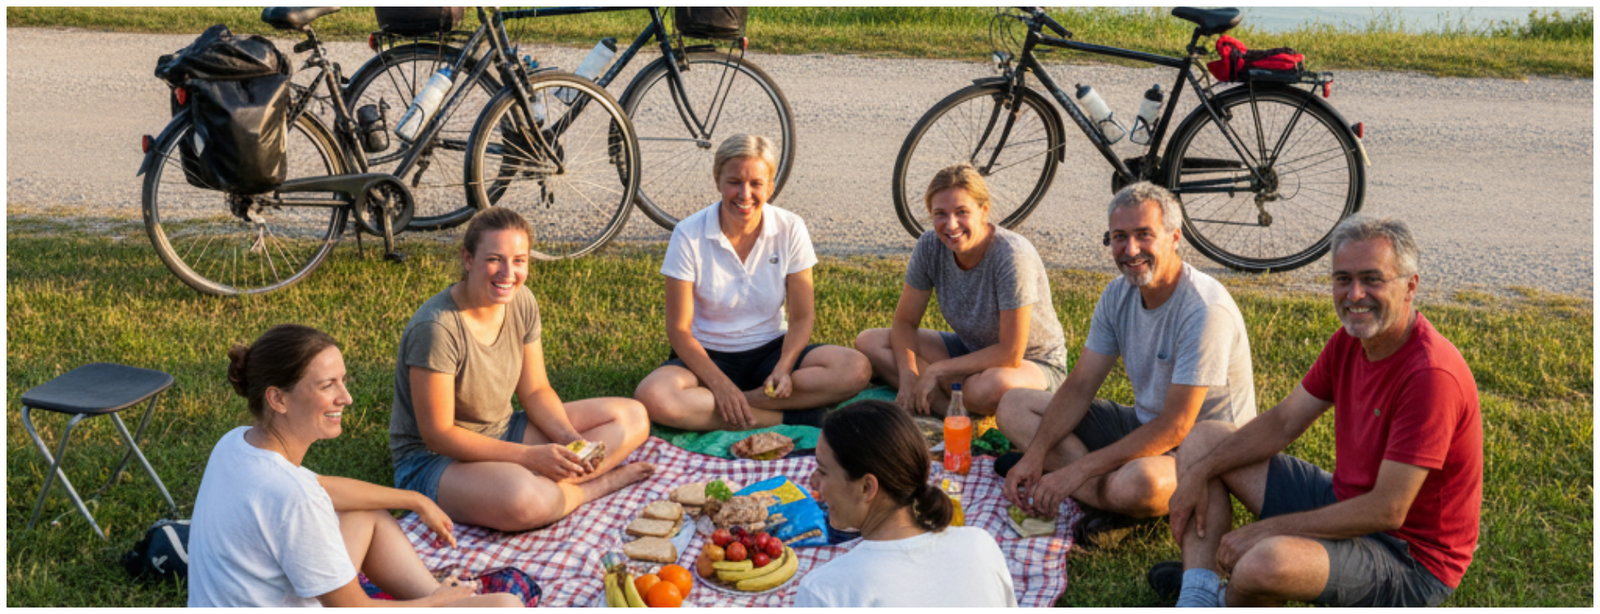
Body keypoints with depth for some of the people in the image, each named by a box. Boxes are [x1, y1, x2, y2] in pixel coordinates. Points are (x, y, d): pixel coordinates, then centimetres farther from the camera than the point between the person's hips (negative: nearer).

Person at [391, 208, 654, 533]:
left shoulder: (521, 302, -5)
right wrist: (530, 456, -27)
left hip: (503, 436, 8)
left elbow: (535, 391, 4)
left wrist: (572, 439, -15)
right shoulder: (436, 328, -26)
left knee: (632, 416, -3)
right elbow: (438, 435, -22)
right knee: (525, 501, -41)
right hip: (433, 459, -7)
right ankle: (598, 483, -11)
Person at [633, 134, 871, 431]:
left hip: (771, 351, 1)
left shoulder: (789, 229, -6)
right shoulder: (689, 234, -12)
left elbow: (802, 317, -2)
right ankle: (786, 417, -26)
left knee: (855, 369, -25)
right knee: (652, 396, -35)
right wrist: (720, 384, -24)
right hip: (708, 356, -1)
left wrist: (783, 368, -22)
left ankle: (747, 400, -23)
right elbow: (679, 329, -11)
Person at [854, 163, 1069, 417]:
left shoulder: (1012, 256, -29)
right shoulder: (930, 246, -13)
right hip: (970, 350, 6)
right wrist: (908, 378, -22)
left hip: (1034, 363, -6)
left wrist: (936, 370, -23)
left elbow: (1010, 354, -27)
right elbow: (905, 321, -4)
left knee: (991, 386, -42)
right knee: (869, 342, -10)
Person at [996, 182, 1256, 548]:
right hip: (1143, 426, 8)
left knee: (1134, 483, -43)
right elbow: (1080, 387, 0)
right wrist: (1035, 454, -16)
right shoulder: (1118, 295, -1)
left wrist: (1078, 471, -30)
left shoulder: (1205, 310, -26)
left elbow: (1174, 428, -28)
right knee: (1015, 407, -2)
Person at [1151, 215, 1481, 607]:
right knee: (1207, 438, 9)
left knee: (1267, 562, -38)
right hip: (1345, 502, 9)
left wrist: (1265, 530, -25)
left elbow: (1387, 511, -29)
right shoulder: (1351, 339, 0)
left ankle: (1232, 604, 0)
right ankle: (1199, 598, -6)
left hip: (1411, 555, -9)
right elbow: (1284, 422, 7)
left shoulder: (1431, 375, -28)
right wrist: (1200, 472, -4)